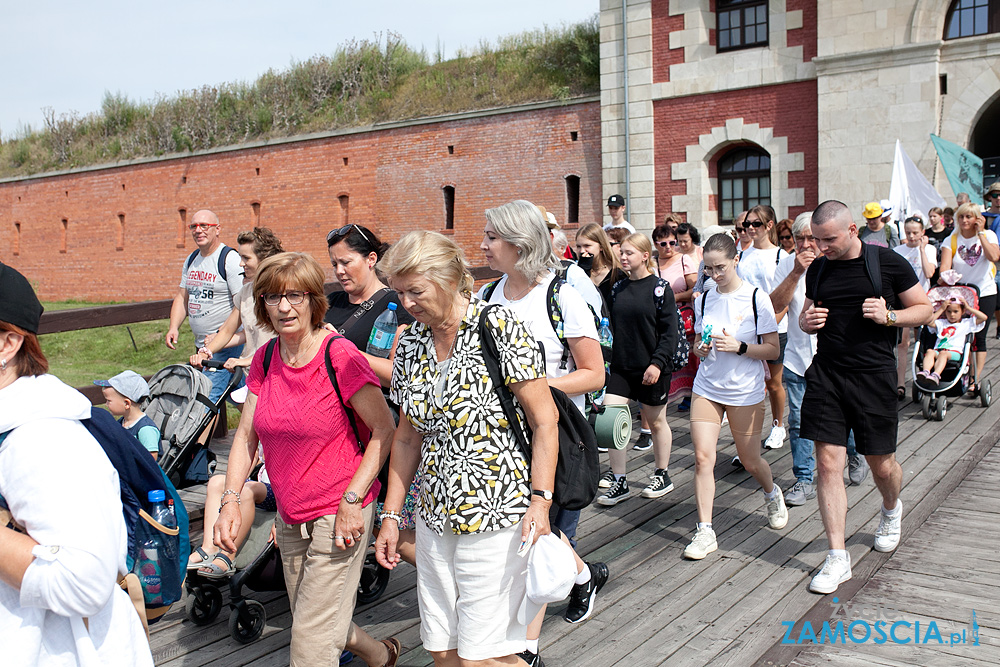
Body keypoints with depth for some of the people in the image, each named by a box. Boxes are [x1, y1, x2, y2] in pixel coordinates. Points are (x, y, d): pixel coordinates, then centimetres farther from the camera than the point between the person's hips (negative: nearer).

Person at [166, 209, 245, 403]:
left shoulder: (230, 259, -12)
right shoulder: (191, 260, 14)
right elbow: (182, 297, 20)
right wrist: (174, 328, 4)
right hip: (200, 344, 9)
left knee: (209, 396, -14)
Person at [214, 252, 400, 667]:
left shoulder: (339, 356, -17)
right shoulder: (264, 359, 2)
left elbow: (384, 429, -15)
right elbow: (246, 435, 7)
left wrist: (352, 501, -19)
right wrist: (230, 500, -5)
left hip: (339, 514, -7)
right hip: (290, 518, 7)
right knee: (316, 623, 22)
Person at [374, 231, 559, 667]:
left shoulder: (498, 328, -11)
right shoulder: (410, 344, 7)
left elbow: (544, 422, -10)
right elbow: (408, 437, 13)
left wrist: (540, 500, -19)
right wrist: (391, 514, 11)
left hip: (497, 516, -6)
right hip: (436, 516, 6)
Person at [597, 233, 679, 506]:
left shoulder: (660, 288, -7)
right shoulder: (618, 288, 7)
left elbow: (670, 332, -10)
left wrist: (657, 363, -18)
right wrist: (607, 360, 8)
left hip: (651, 369, -4)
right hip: (621, 368, 4)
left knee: (655, 421, 11)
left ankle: (662, 476, 31)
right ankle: (619, 481, 6)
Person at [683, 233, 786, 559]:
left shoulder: (756, 298, -7)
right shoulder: (705, 299, 5)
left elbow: (773, 350, -6)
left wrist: (739, 346, -21)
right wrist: (700, 349, -7)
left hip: (746, 392, -3)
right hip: (707, 388, 3)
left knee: (750, 462, 9)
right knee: (703, 457, -7)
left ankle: (772, 494, 43)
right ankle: (705, 531, 1)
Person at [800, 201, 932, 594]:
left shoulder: (889, 264, -5)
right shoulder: (818, 269, 7)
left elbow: (924, 309, 3)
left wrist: (888, 316, -16)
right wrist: (807, 321, -5)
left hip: (874, 377, -2)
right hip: (826, 374, 3)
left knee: (882, 464, 10)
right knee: (828, 463, -4)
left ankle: (891, 510, 46)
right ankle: (838, 558, 4)